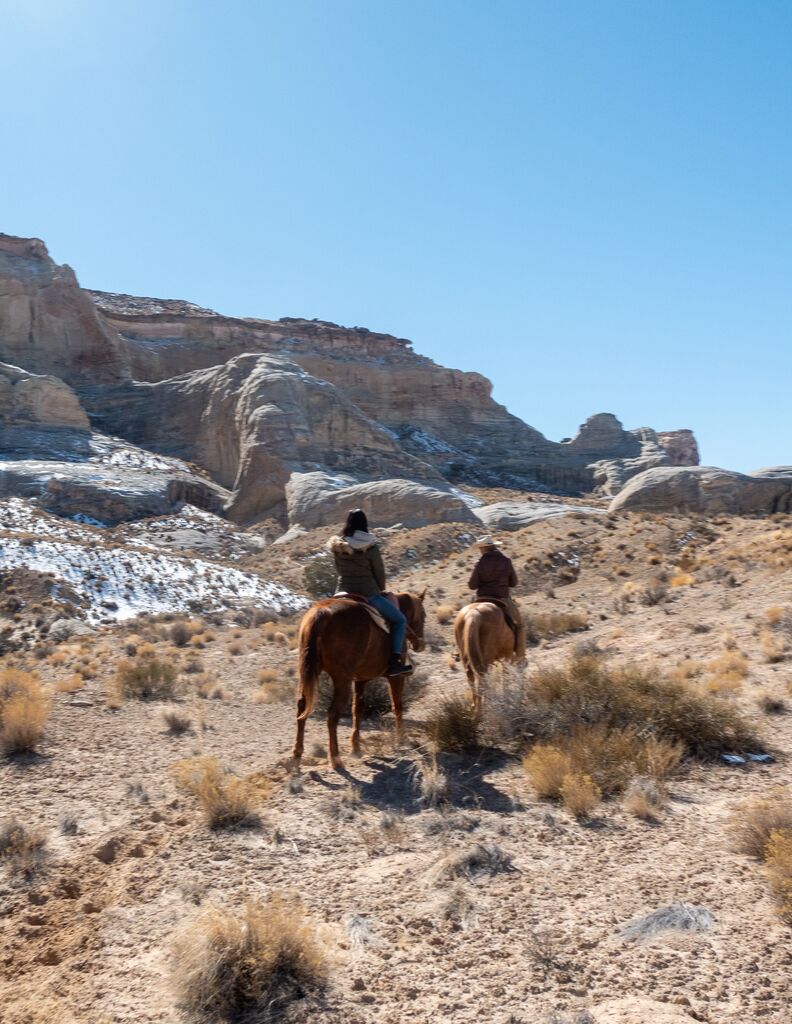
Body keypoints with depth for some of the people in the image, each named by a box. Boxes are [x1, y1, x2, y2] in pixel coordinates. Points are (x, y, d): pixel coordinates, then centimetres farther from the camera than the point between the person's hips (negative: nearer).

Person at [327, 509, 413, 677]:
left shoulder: (337, 547, -2)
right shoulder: (371, 548, -13)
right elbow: (380, 574, -3)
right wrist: (380, 591, 15)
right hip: (369, 596, -4)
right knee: (399, 620, 9)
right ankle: (394, 661, -4)